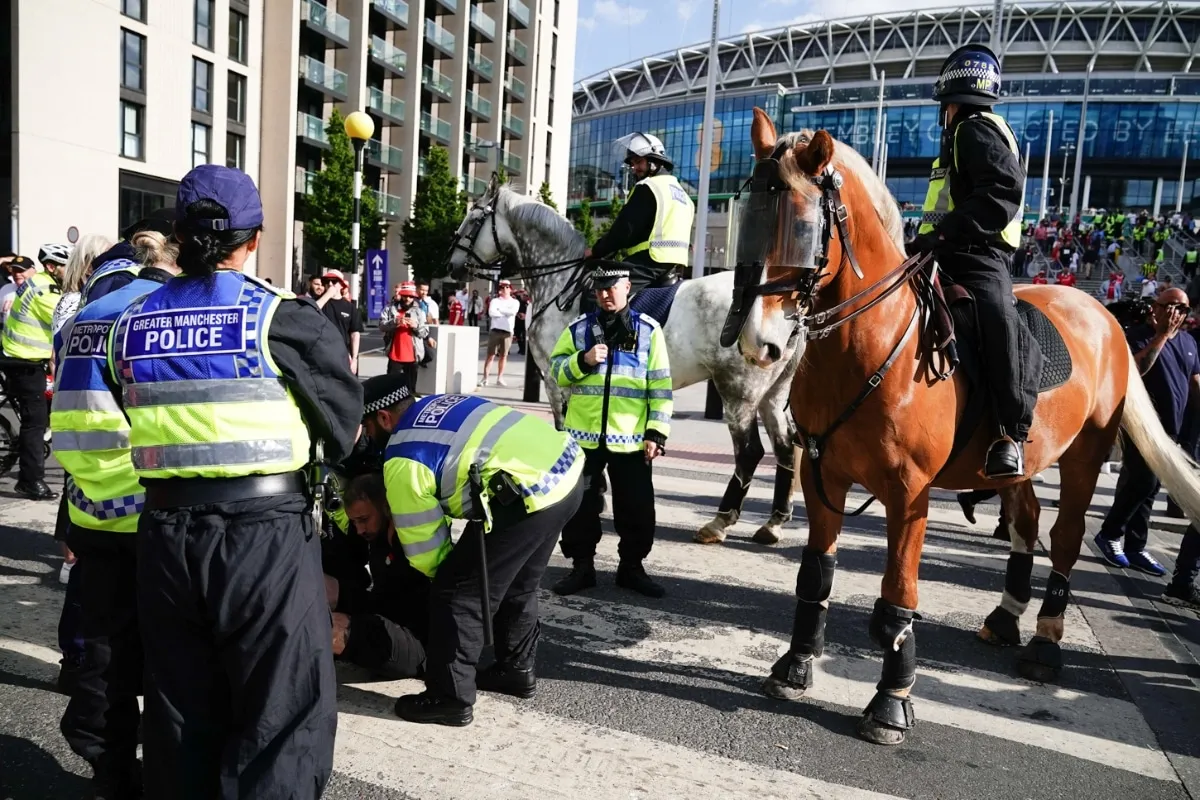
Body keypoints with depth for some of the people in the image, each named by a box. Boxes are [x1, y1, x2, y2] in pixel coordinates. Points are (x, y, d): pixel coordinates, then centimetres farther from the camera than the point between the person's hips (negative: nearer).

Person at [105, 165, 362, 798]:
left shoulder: (131, 325, 6)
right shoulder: (282, 318, -10)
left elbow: (137, 423, 13)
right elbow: (342, 430, -4)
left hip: (165, 531, 6)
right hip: (265, 530, -5)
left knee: (180, 712, 21)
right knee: (283, 716, 7)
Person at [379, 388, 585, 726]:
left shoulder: (403, 460, -3)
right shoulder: (434, 404, 20)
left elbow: (423, 545, 5)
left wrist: (447, 568, 25)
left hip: (532, 494, -9)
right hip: (568, 469, 10)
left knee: (458, 592, 5)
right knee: (519, 584, 27)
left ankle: (450, 698, 15)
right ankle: (517, 669, 42)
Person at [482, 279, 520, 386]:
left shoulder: (515, 302, 10)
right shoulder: (495, 300, 7)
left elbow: (513, 311, -12)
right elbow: (491, 312, -12)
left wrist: (499, 309, -7)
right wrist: (506, 313, -9)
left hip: (508, 331, 1)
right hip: (495, 330, -1)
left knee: (503, 356, 6)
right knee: (490, 355, -2)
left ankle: (499, 378, 13)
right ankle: (485, 378, -1)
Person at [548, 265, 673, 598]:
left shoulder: (648, 330, 0)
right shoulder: (579, 328, 5)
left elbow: (660, 387, -1)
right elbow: (555, 371, 5)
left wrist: (657, 432, -7)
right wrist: (582, 360, -14)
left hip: (631, 439, -1)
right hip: (584, 435, 1)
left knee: (637, 510, 8)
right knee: (580, 506, 10)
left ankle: (632, 567, 26)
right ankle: (582, 566, 25)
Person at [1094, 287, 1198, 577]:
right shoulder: (1139, 335, -5)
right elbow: (1136, 368, -22)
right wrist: (1162, 334, -20)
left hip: (1170, 428, 7)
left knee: (1149, 487, 8)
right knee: (1143, 482, -12)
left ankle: (1135, 547, 14)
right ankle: (1110, 534, 5)